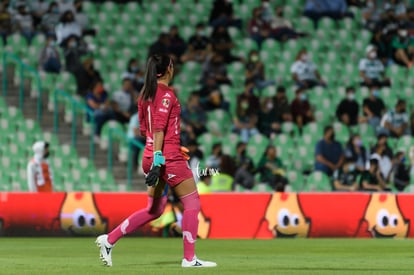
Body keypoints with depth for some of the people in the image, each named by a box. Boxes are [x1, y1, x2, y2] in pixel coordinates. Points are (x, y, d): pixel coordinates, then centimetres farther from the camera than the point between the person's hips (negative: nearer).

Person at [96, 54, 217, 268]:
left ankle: (109, 240, 11)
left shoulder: (145, 94, 12)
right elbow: (158, 129, -20)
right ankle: (189, 258, 1)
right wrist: (157, 160, -24)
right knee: (192, 203, 1)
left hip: (152, 156, 9)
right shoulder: (166, 94, -12)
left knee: (154, 209, 15)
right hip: (169, 158, -9)